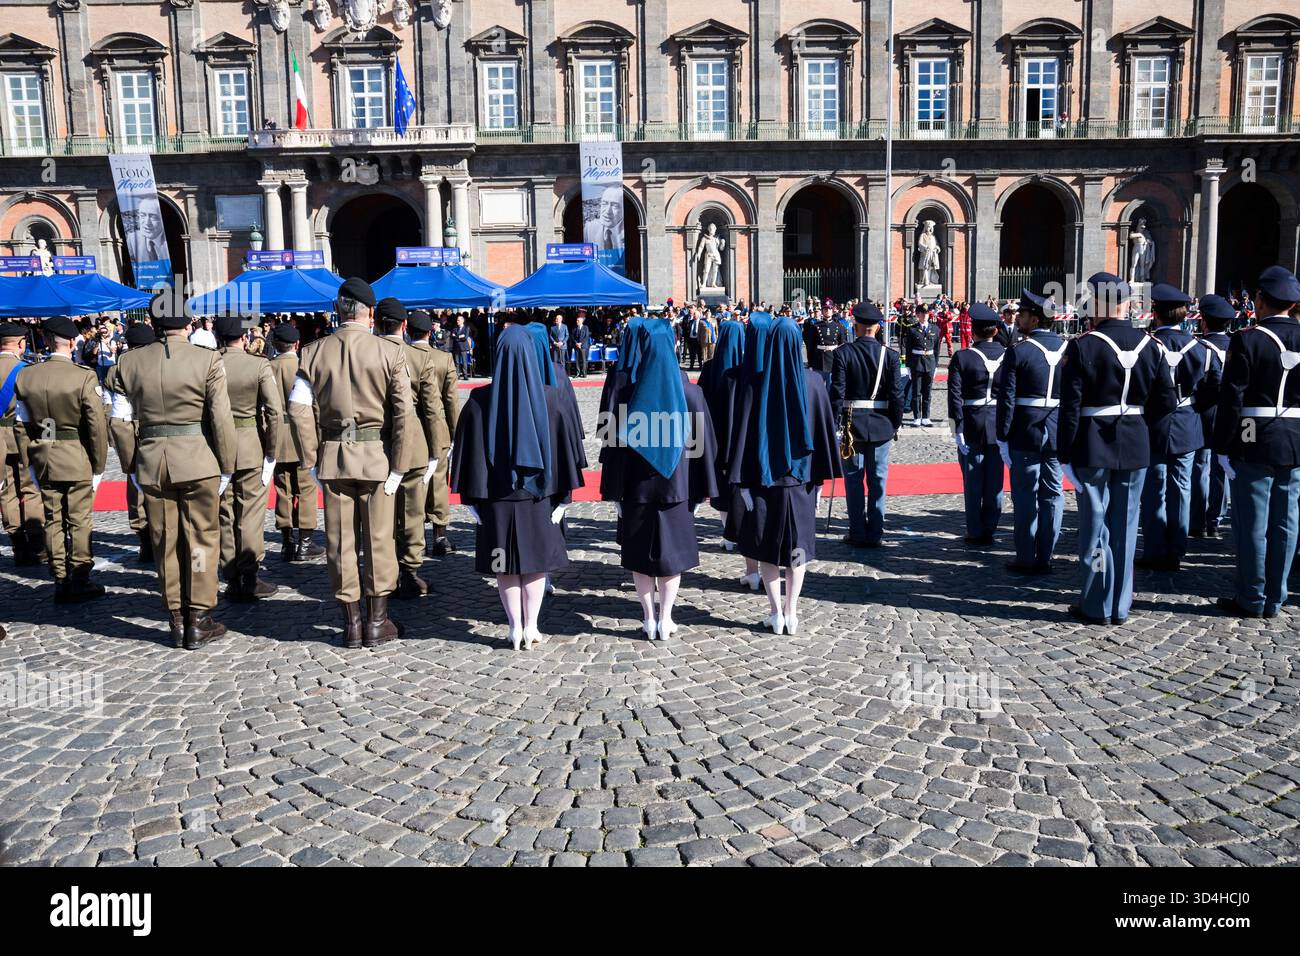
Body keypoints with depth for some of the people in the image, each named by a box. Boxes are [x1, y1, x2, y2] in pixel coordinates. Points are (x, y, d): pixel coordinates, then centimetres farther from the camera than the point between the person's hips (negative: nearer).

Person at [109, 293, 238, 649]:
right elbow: (221, 420, -9)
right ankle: (198, 621, 10)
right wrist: (227, 467, 0)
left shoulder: (129, 362, 3)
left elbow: (121, 420, 4)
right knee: (201, 539, 7)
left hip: (152, 462, 3)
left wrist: (133, 465, 13)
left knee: (166, 543, 11)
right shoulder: (208, 360, -7)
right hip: (197, 461, -3)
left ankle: (176, 621, 19)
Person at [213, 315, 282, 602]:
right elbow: (275, 411, -14)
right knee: (251, 514, 6)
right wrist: (271, 451, -5)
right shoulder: (259, 365, -8)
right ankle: (249, 579, 8)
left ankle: (232, 582, 15)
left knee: (224, 516, 11)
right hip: (251, 446, -2)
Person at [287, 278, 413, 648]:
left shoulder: (314, 352, 1)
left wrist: (312, 461, 3)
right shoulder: (390, 352, -6)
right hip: (376, 454, -2)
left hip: (333, 456, 2)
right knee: (378, 539, 7)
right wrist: (397, 466, -6)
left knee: (340, 541, 9)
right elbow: (404, 413, -11)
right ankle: (377, 623, 15)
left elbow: (299, 410, -3)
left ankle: (351, 623, 16)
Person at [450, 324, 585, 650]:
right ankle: (531, 627, 12)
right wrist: (563, 494, 4)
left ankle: (515, 627, 11)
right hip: (537, 491, 1)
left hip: (496, 495, 0)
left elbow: (467, 450, -6)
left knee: (505, 565, 10)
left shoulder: (480, 400, -9)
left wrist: (471, 497, 2)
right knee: (536, 560, 12)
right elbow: (566, 445, -3)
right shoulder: (550, 398, -7)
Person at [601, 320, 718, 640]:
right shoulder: (690, 391, -7)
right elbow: (704, 443, -3)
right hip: (677, 486, 1)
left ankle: (649, 619, 14)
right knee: (671, 552, 12)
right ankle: (665, 619, 12)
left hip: (636, 486, -1)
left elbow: (616, 444, -8)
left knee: (639, 553, 12)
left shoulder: (628, 393, -10)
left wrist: (613, 492, -1)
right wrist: (701, 489, 4)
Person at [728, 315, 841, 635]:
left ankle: (776, 612, 10)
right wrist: (821, 475, 6)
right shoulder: (813, 381, -6)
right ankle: (791, 612, 13)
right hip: (800, 475, 2)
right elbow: (825, 428, -2)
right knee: (798, 543, 13)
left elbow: (743, 431, -11)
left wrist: (741, 479, -6)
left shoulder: (756, 383, -11)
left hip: (763, 476, -1)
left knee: (766, 545, 11)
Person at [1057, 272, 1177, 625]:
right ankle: (1120, 606, 19)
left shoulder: (1082, 347, -11)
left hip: (1093, 447, -4)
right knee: (1124, 525, 11)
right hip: (1135, 448, 4)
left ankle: (1096, 606, 12)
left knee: (1095, 524, 5)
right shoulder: (1152, 347, 1)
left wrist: (1065, 456, -7)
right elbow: (1166, 403, 3)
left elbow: (1070, 408, -13)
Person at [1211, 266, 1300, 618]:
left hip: (1254, 446, -5)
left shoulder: (1248, 340, -12)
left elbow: (1231, 399, -14)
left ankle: (1252, 599, 10)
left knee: (1252, 525, 2)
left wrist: (1222, 446, -8)